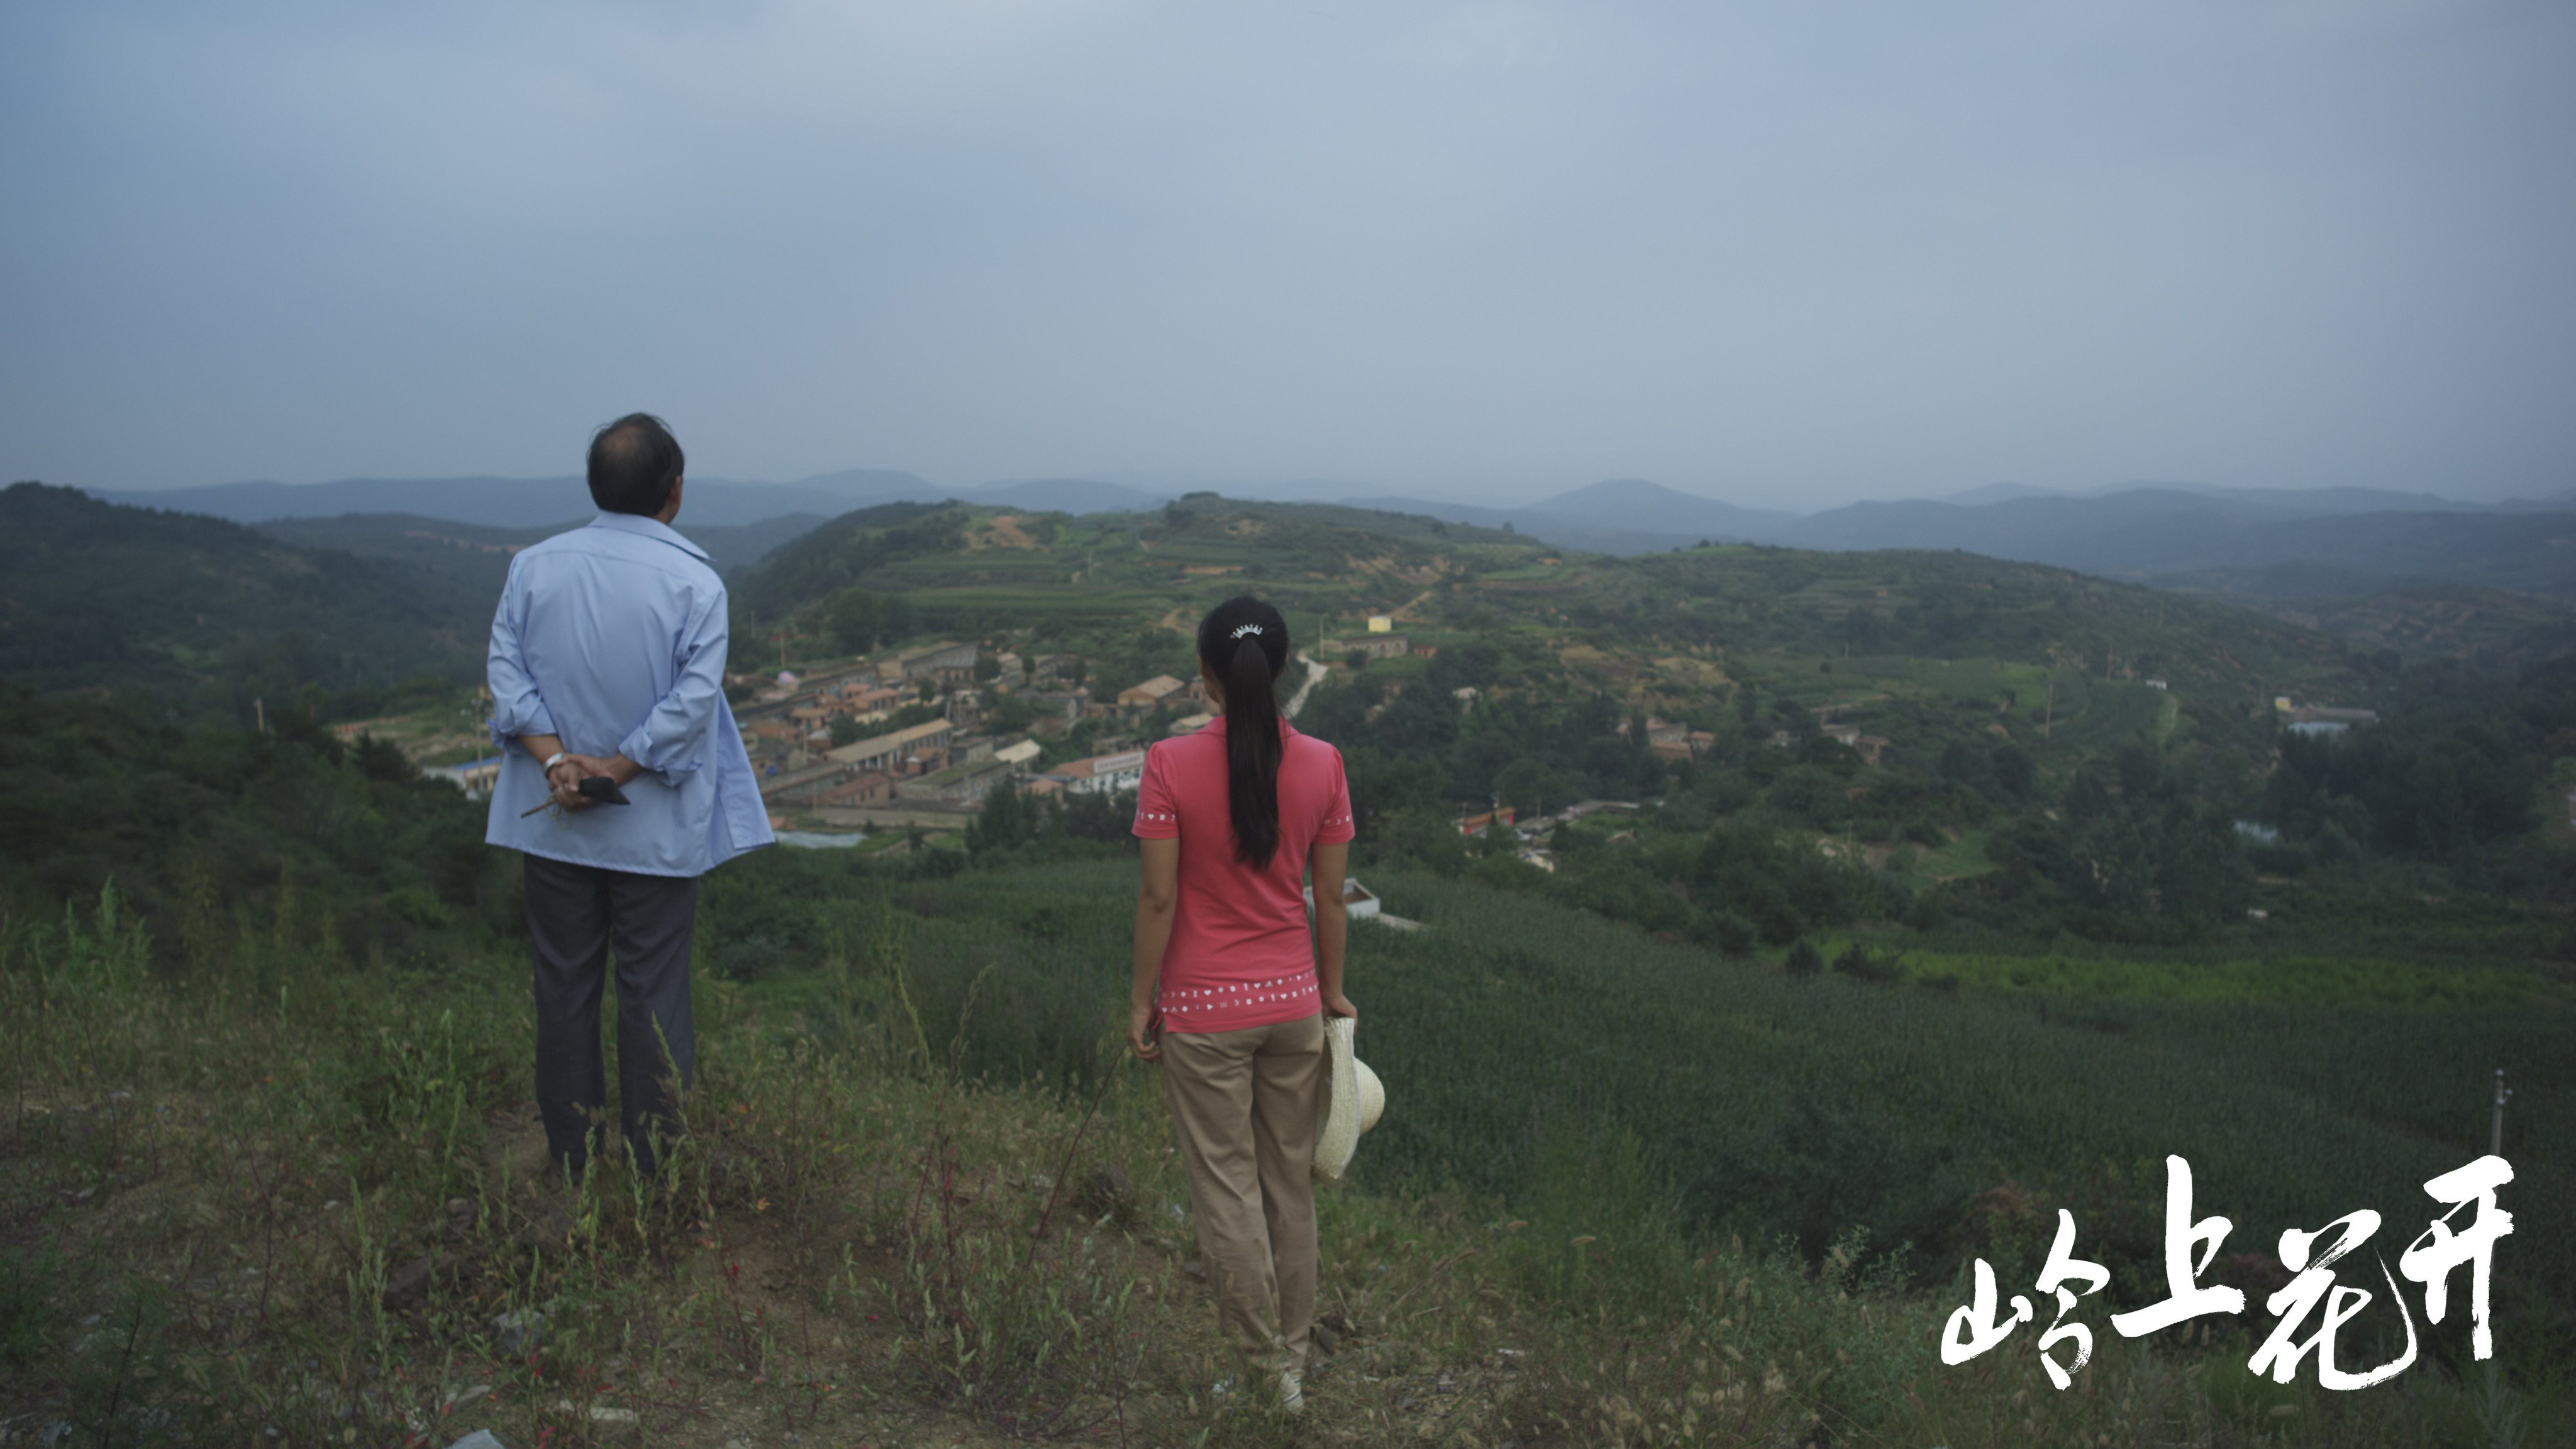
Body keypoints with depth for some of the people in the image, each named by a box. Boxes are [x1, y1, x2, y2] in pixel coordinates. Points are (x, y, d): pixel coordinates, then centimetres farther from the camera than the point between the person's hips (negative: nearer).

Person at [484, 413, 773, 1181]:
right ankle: (655, 1167, 15)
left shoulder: (534, 566, -1)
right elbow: (693, 699, -17)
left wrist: (555, 759, -12)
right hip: (656, 828, -3)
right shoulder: (695, 583, -11)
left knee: (564, 983, 14)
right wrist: (615, 769, -12)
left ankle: (569, 1156, 25)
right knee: (654, 993, 7)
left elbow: (506, 671, -6)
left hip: (553, 823, 3)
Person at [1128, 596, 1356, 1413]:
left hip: (1203, 1011, -3)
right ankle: (1293, 1357, 31)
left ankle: (1264, 1368, 19)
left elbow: (1159, 898, -13)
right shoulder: (1321, 765, -6)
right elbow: (1331, 897, 0)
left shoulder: (1171, 765, -15)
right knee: (1290, 1182, 17)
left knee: (1225, 1187, 10)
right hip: (1293, 1003, 3)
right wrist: (1332, 991, 13)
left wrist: (1141, 1001, -2)